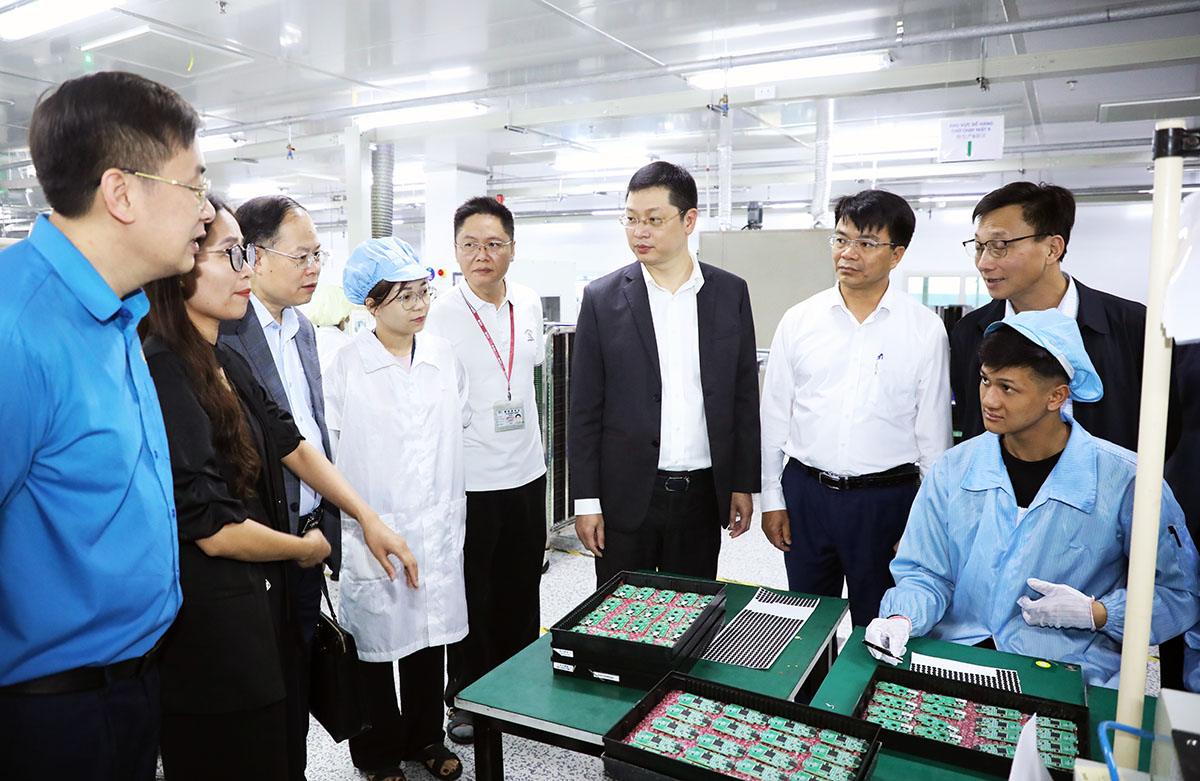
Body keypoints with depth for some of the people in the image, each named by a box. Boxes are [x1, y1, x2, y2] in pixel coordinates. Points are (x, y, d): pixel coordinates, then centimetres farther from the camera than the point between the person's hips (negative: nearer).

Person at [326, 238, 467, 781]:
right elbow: (331, 451, -5)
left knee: (430, 635, 16)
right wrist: (356, 522, -3)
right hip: (371, 530, -3)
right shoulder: (346, 366, -9)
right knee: (376, 640, 11)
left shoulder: (443, 356, 2)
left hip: (436, 526, 4)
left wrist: (452, 519, 12)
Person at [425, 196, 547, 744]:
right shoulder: (440, 315, -12)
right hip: (469, 479, -5)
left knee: (522, 591, 18)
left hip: (526, 472, 5)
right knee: (471, 596, 10)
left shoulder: (529, 305, 3)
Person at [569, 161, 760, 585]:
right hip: (626, 495, -1)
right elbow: (584, 410, -2)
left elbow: (744, 395, 6)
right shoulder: (602, 298, -3)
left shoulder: (731, 293, 2)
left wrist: (744, 484, 5)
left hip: (702, 492, 2)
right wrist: (586, 500, -3)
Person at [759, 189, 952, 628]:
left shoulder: (926, 331, -5)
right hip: (805, 490, 2)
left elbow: (934, 432, -2)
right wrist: (772, 499, 4)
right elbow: (775, 415, 4)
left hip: (886, 497, -2)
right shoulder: (798, 321, 0)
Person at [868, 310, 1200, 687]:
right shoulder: (954, 470, 1)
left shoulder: (1125, 481, -7)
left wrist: (1096, 614, -11)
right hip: (956, 661, 2)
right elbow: (925, 572, 5)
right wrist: (903, 618, -15)